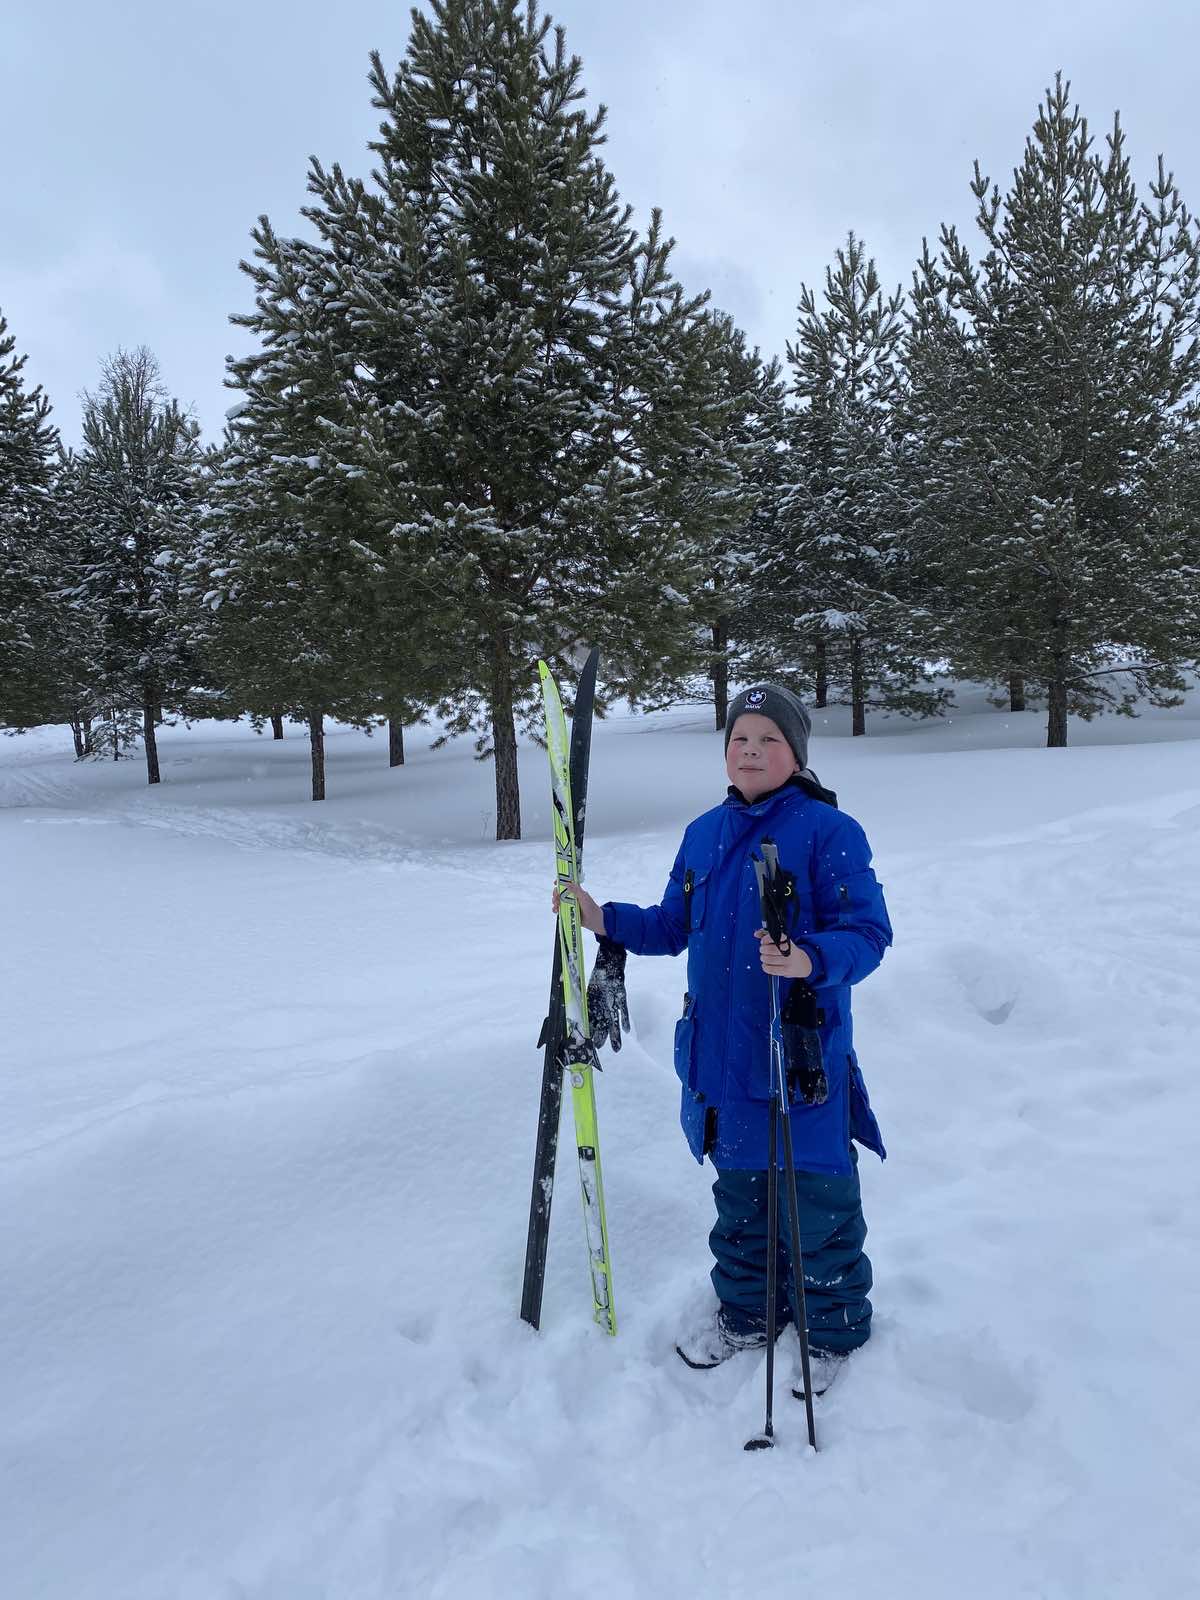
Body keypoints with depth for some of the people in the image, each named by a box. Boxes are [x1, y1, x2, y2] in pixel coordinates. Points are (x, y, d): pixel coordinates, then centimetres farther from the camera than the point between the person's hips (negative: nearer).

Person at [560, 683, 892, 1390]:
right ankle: (746, 1311, 41)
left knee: (816, 1199, 6)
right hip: (720, 1050, 6)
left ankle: (835, 1332, 30)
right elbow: (675, 927, 18)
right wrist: (607, 919, 4)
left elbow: (868, 932, -16)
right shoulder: (704, 833, 8)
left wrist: (809, 961, -35)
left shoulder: (828, 830, -11)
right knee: (738, 1188, 20)